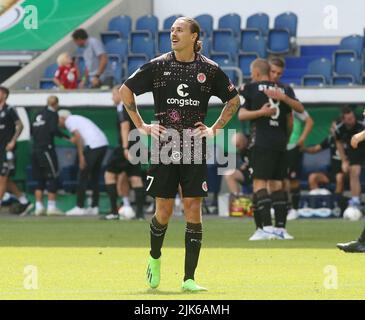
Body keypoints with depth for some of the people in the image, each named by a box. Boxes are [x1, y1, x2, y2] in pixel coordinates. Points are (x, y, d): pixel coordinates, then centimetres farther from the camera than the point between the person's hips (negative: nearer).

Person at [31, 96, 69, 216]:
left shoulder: (39, 114, 16)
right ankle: (51, 207, -4)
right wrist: (64, 135, -7)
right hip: (46, 149, -7)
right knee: (53, 178, -1)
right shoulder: (52, 114, -4)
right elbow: (53, 129, -19)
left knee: (40, 179, 12)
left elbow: (32, 131, 16)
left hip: (35, 150, 7)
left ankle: (39, 207, 8)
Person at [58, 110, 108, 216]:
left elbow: (78, 137, -11)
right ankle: (94, 207, 18)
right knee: (94, 177, 17)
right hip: (103, 144, 9)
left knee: (82, 176, -1)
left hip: (93, 146, -9)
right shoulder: (77, 119, 30)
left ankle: (80, 207, -1)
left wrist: (81, 156, -12)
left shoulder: (69, 121, 3)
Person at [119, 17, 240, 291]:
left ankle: (189, 279, 0)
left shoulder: (209, 69, 2)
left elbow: (234, 100, 16)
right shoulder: (157, 66, 1)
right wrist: (142, 126, 5)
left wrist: (215, 129, 7)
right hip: (164, 146, 0)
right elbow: (125, 91, 10)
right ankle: (155, 258, 32)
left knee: (193, 210, -4)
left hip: (195, 148, 0)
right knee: (164, 212, 2)